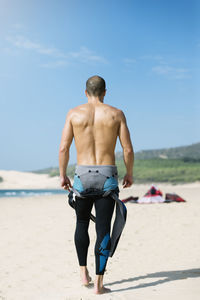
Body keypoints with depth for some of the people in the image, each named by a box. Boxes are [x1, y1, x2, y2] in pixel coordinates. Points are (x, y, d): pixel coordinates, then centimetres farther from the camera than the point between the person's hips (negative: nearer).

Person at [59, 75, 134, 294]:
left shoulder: (74, 113, 2)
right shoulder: (116, 114, 2)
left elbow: (63, 148, -2)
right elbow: (128, 149, -1)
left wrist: (62, 175, 9)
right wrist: (129, 174, 13)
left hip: (83, 175, 1)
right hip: (107, 176, -1)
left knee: (82, 223, 21)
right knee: (103, 229, 2)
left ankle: (84, 272, 23)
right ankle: (99, 283, 3)